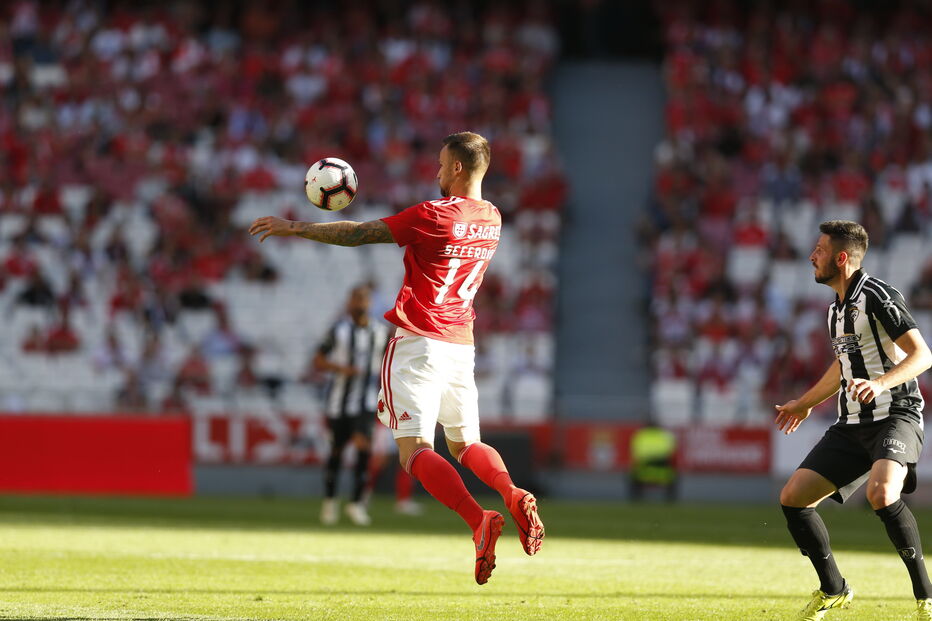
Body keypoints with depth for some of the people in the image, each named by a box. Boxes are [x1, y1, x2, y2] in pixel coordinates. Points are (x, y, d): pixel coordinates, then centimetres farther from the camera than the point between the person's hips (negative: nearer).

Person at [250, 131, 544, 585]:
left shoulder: (433, 215, -13)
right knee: (465, 444, 17)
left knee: (414, 449, -10)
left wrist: (293, 228, 2)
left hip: (419, 340, -7)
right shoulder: (491, 219, 8)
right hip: (462, 344, 7)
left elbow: (357, 235, -8)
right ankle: (513, 495, -14)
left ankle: (478, 520, -31)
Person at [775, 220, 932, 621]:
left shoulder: (877, 297, -11)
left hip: (896, 416, -9)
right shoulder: (837, 310, 15)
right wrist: (805, 403, 44)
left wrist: (880, 383, -34)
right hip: (852, 424, 9)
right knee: (792, 498, -1)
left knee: (881, 493, -35)